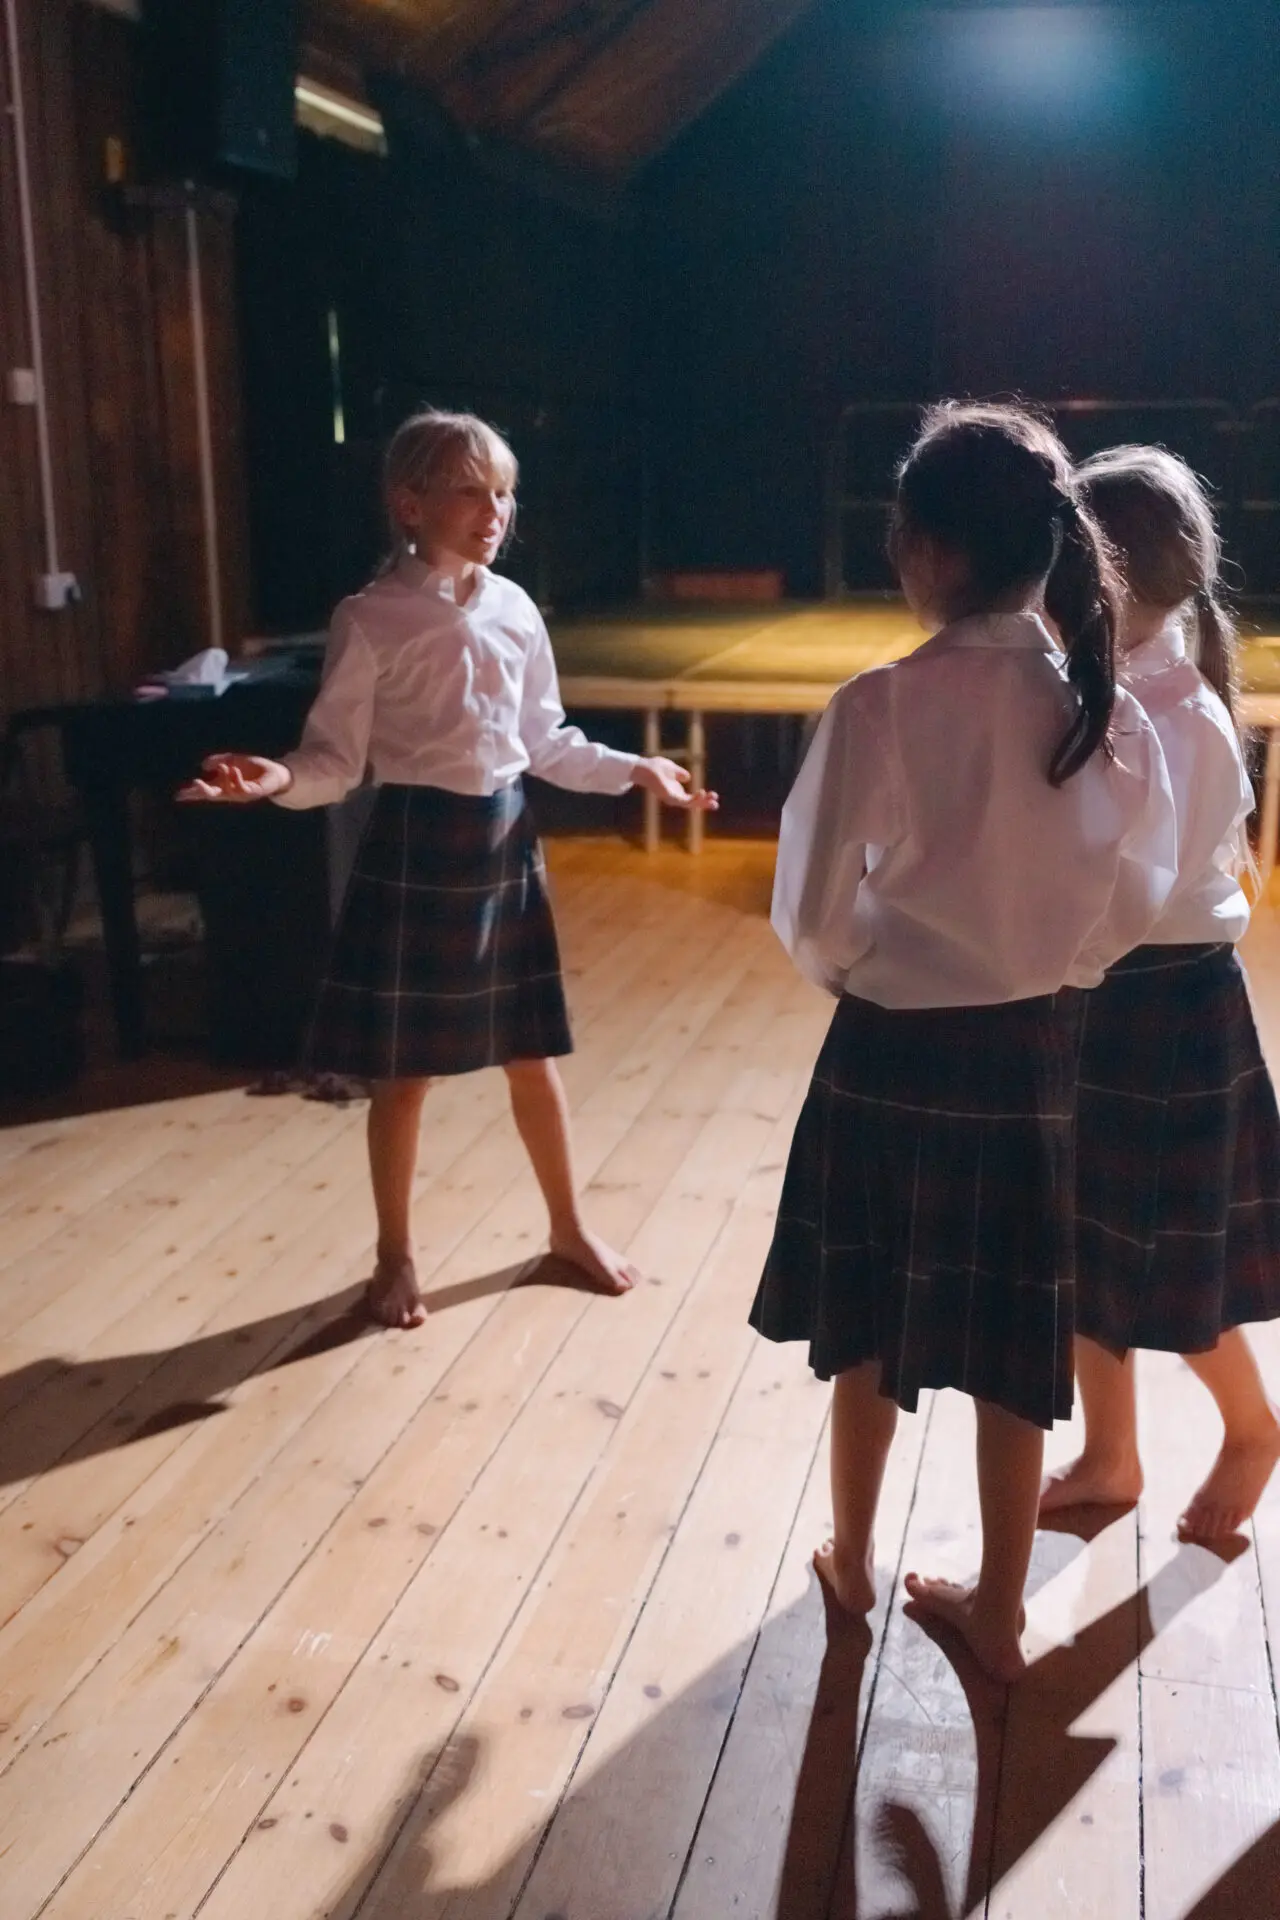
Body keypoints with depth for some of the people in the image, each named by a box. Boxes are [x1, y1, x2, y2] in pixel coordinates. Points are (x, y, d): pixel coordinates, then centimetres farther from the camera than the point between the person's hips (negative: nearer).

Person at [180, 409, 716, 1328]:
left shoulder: (515, 609, 3)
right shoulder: (372, 618, -11)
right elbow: (339, 758, -11)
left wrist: (635, 769, 8)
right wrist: (281, 778, -30)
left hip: (507, 840, 4)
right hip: (417, 847, -4)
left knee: (532, 1054, 15)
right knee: (404, 1070, 7)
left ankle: (570, 1225, 35)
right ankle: (396, 1257, 26)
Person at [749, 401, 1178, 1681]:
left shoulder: (881, 708, -20)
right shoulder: (1110, 715, -9)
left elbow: (811, 914, -13)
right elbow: (1132, 906, 1)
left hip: (890, 1052, -2)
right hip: (1031, 1057, 3)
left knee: (870, 1327, 19)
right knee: (1012, 1344, 16)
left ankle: (851, 1560, 40)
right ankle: (997, 1611, 31)